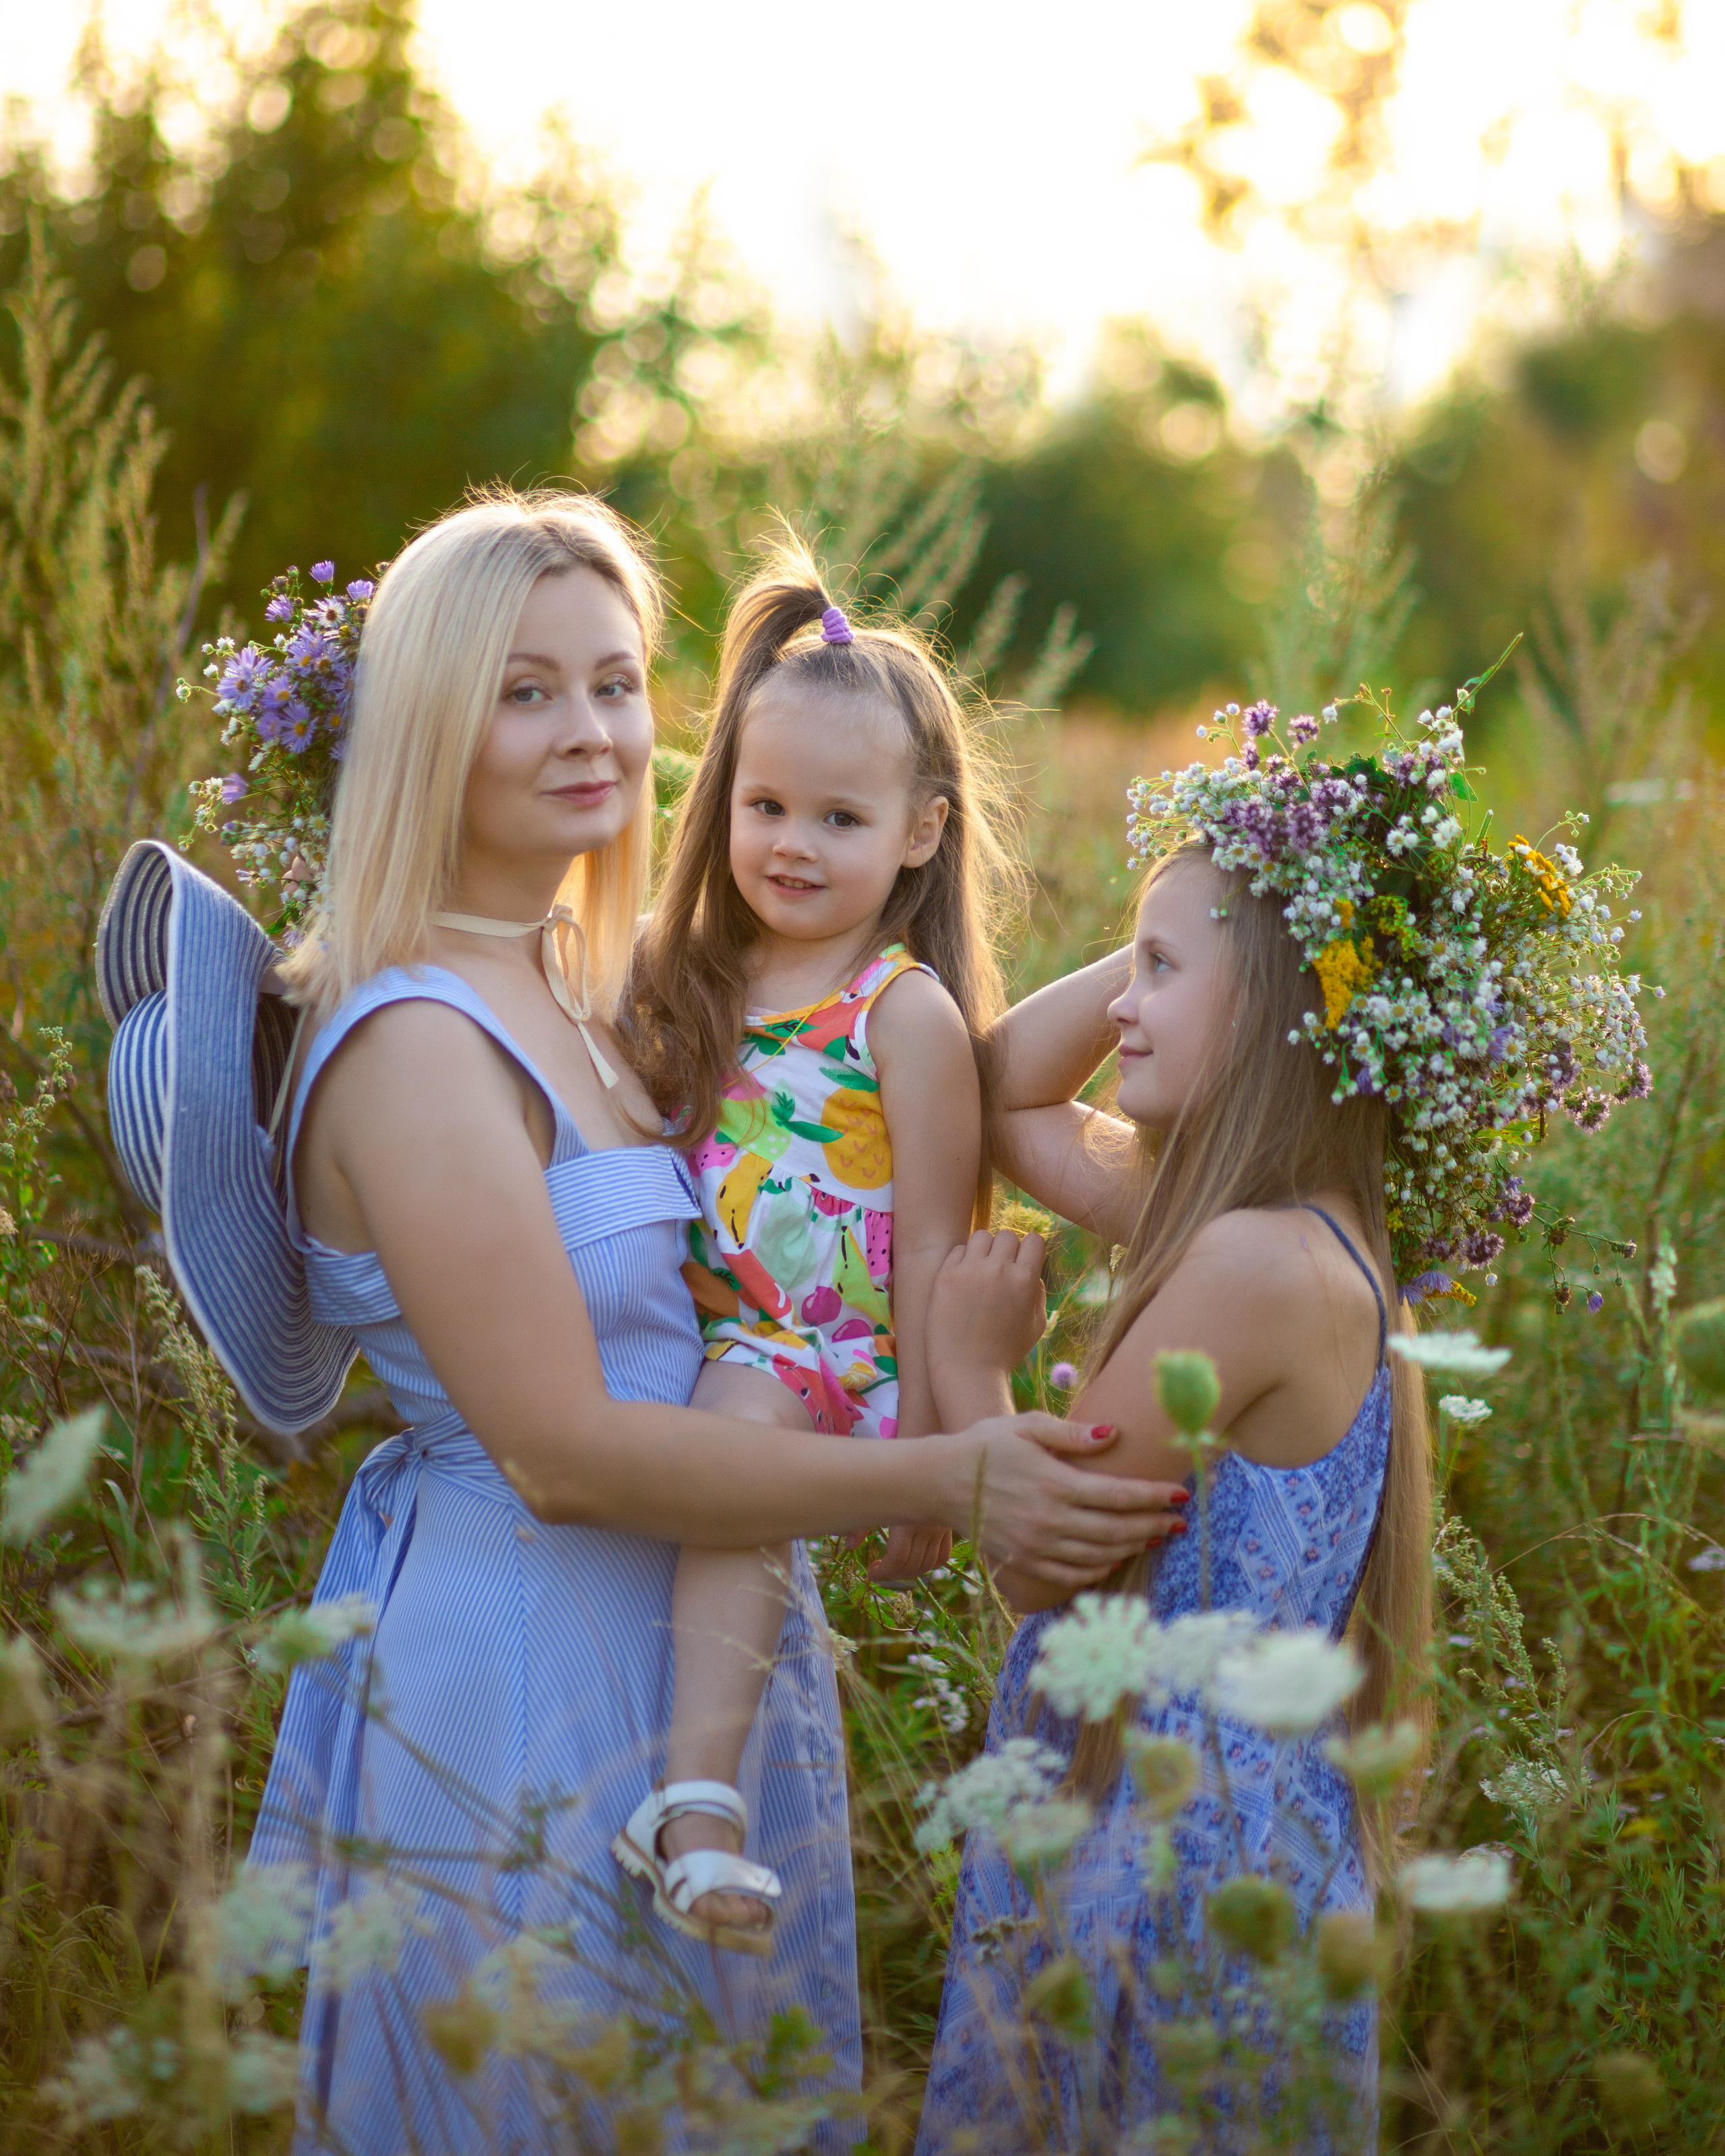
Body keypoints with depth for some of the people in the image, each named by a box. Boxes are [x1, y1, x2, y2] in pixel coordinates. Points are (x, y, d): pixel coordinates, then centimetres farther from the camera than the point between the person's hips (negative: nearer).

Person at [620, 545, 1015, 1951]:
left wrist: (933, 1462, -6)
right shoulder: (692, 982, 11)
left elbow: (933, 1250, -7)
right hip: (704, 1345, 7)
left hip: (834, 1363, -7)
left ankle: (695, 1798, -40)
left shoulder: (907, 1011, -7)